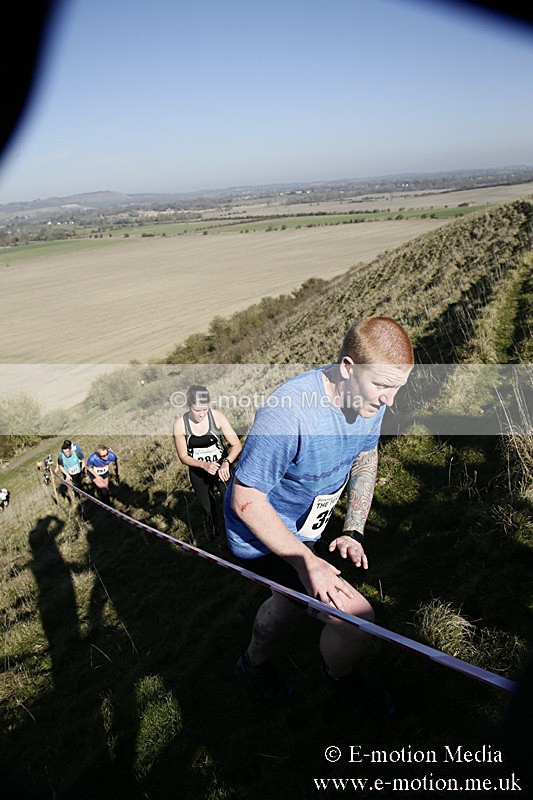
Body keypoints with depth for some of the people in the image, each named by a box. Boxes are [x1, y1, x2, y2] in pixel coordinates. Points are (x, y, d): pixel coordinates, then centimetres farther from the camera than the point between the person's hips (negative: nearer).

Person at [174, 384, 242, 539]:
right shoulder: (180, 424, -17)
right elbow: (183, 456, -9)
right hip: (198, 471, 1)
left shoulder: (217, 416, -18)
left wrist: (226, 463, -34)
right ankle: (212, 537, 44)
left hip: (221, 467, -1)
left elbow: (237, 445, -16)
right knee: (207, 508, 16)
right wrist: (204, 465, -27)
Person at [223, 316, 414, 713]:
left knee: (291, 599, 31)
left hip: (302, 530, 8)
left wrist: (353, 532, -2)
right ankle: (341, 680, 25)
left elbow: (366, 455, 5)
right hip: (262, 537, -8)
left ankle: (255, 664, 64)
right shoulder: (286, 413, -38)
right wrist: (306, 561, -30)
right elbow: (245, 501, -30)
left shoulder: (369, 397, -14)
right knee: (357, 619, -13)